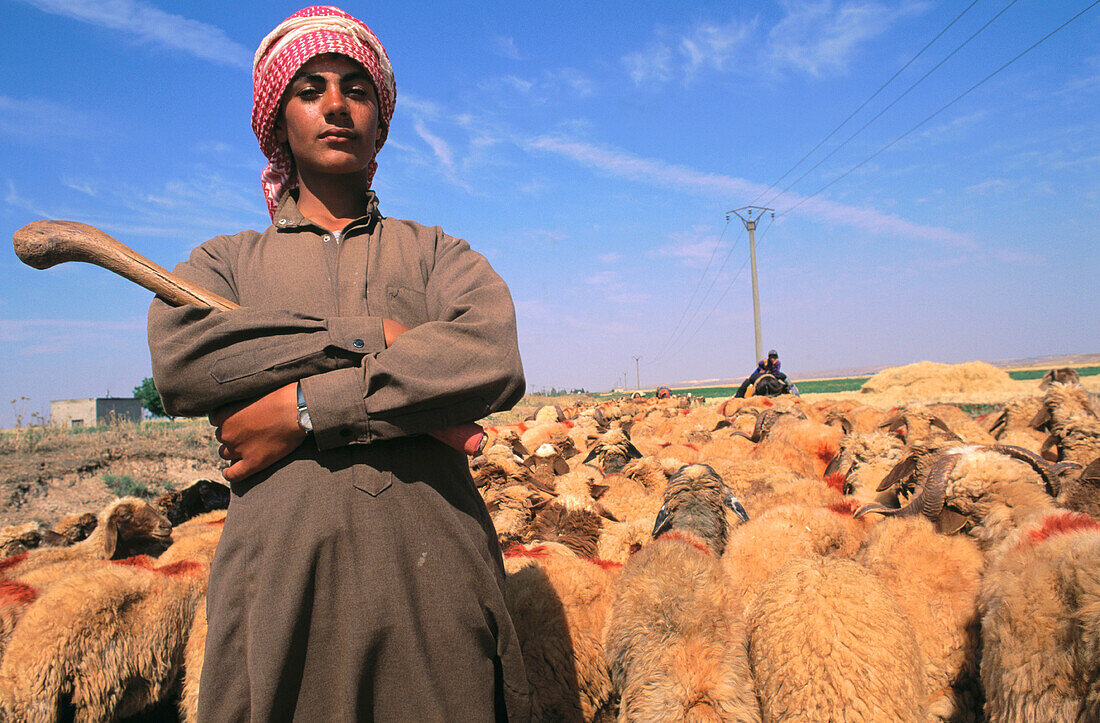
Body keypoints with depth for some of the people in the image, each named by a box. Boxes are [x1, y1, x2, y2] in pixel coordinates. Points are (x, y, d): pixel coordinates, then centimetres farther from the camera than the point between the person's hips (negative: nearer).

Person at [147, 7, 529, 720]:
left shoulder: (438, 253, 12)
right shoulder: (226, 261, 16)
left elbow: (494, 363, -9)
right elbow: (177, 361, -6)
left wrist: (303, 409, -12)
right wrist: (364, 337, -11)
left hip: (435, 580, 0)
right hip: (279, 576, 1)